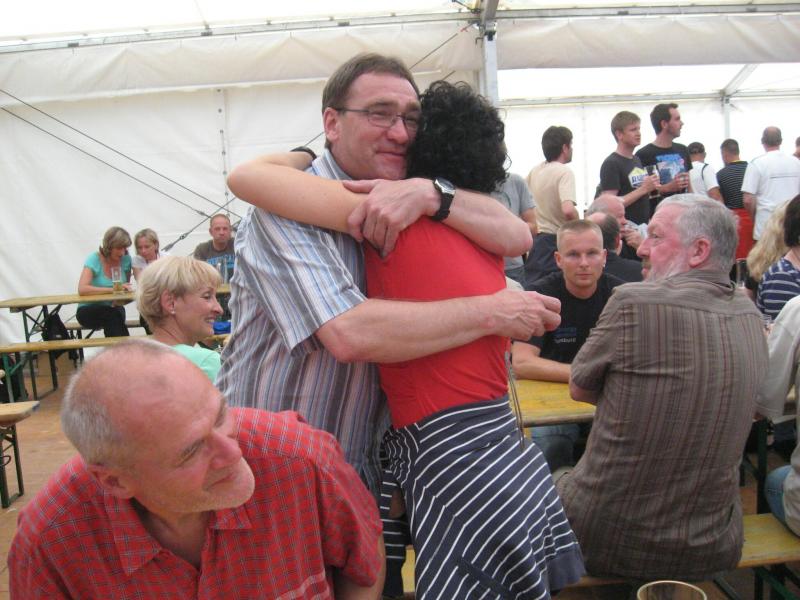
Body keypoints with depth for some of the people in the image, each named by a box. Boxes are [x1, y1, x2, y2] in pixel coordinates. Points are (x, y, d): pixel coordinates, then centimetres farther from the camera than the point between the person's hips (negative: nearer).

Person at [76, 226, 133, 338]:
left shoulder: (126, 259, -2)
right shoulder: (94, 259, -13)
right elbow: (82, 289, -26)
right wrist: (112, 289, -29)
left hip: (114, 310, 3)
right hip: (88, 311, -3)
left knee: (119, 311, -32)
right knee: (112, 313, -34)